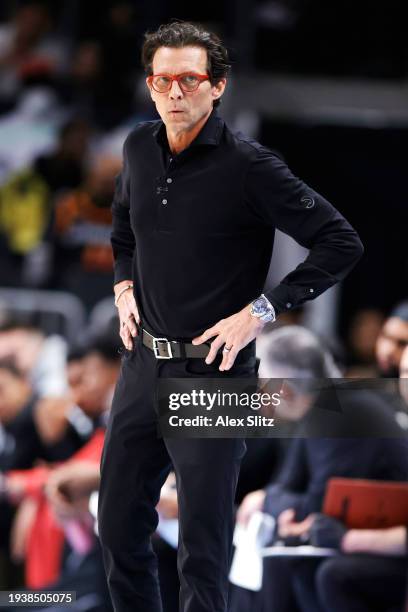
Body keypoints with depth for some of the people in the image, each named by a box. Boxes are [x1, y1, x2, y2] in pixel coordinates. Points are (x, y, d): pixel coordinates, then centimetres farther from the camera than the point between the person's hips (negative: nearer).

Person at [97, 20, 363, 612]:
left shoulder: (248, 165, -15)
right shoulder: (140, 148, 4)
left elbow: (341, 243, -14)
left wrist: (260, 310, -16)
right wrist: (124, 286, 12)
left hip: (211, 374, -6)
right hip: (142, 363, 6)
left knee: (202, 548, -2)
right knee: (118, 527, 14)